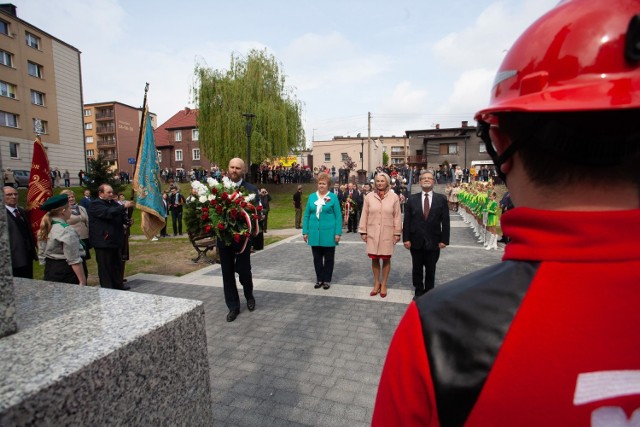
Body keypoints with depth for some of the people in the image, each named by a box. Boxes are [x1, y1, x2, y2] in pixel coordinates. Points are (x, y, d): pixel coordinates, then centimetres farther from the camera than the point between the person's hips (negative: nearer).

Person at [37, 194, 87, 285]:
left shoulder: (45, 229, 7)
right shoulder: (67, 231, -19)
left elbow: (41, 255, 14)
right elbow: (74, 261, -21)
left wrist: (49, 271, 24)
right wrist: (83, 281, -18)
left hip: (50, 272, 9)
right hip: (68, 273, -8)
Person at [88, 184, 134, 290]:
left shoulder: (113, 203, 15)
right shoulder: (96, 204, -11)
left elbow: (121, 215, 17)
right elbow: (108, 213, -28)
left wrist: (127, 219, -5)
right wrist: (124, 206, -32)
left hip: (116, 240, 8)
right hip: (103, 241, -8)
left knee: (117, 264, 15)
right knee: (105, 266, 0)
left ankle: (118, 285, 25)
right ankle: (107, 288, 9)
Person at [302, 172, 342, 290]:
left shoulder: (333, 197, -3)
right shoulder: (311, 197, 5)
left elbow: (338, 216, -4)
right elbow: (306, 215, 8)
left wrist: (338, 233, -10)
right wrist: (305, 231, 2)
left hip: (328, 233, -3)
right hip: (314, 233, 3)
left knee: (328, 258, 9)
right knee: (317, 258, 12)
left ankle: (327, 280, 22)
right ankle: (319, 279, 26)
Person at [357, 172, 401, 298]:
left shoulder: (394, 197, -3)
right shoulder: (369, 196, 0)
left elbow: (397, 216, 0)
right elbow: (364, 215, 3)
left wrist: (397, 233, -1)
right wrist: (363, 231, 1)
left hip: (387, 233, -1)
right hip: (372, 233, 1)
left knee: (386, 259, 7)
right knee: (374, 259, 9)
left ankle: (384, 284, 23)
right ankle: (376, 283, 25)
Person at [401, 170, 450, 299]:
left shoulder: (441, 199, 0)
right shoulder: (412, 199, 1)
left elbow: (445, 221, -2)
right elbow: (407, 220, -1)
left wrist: (444, 240, -7)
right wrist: (406, 238, -6)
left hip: (433, 242, 0)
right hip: (416, 241, 1)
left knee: (430, 270, 11)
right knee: (417, 269, 11)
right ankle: (419, 292, 27)